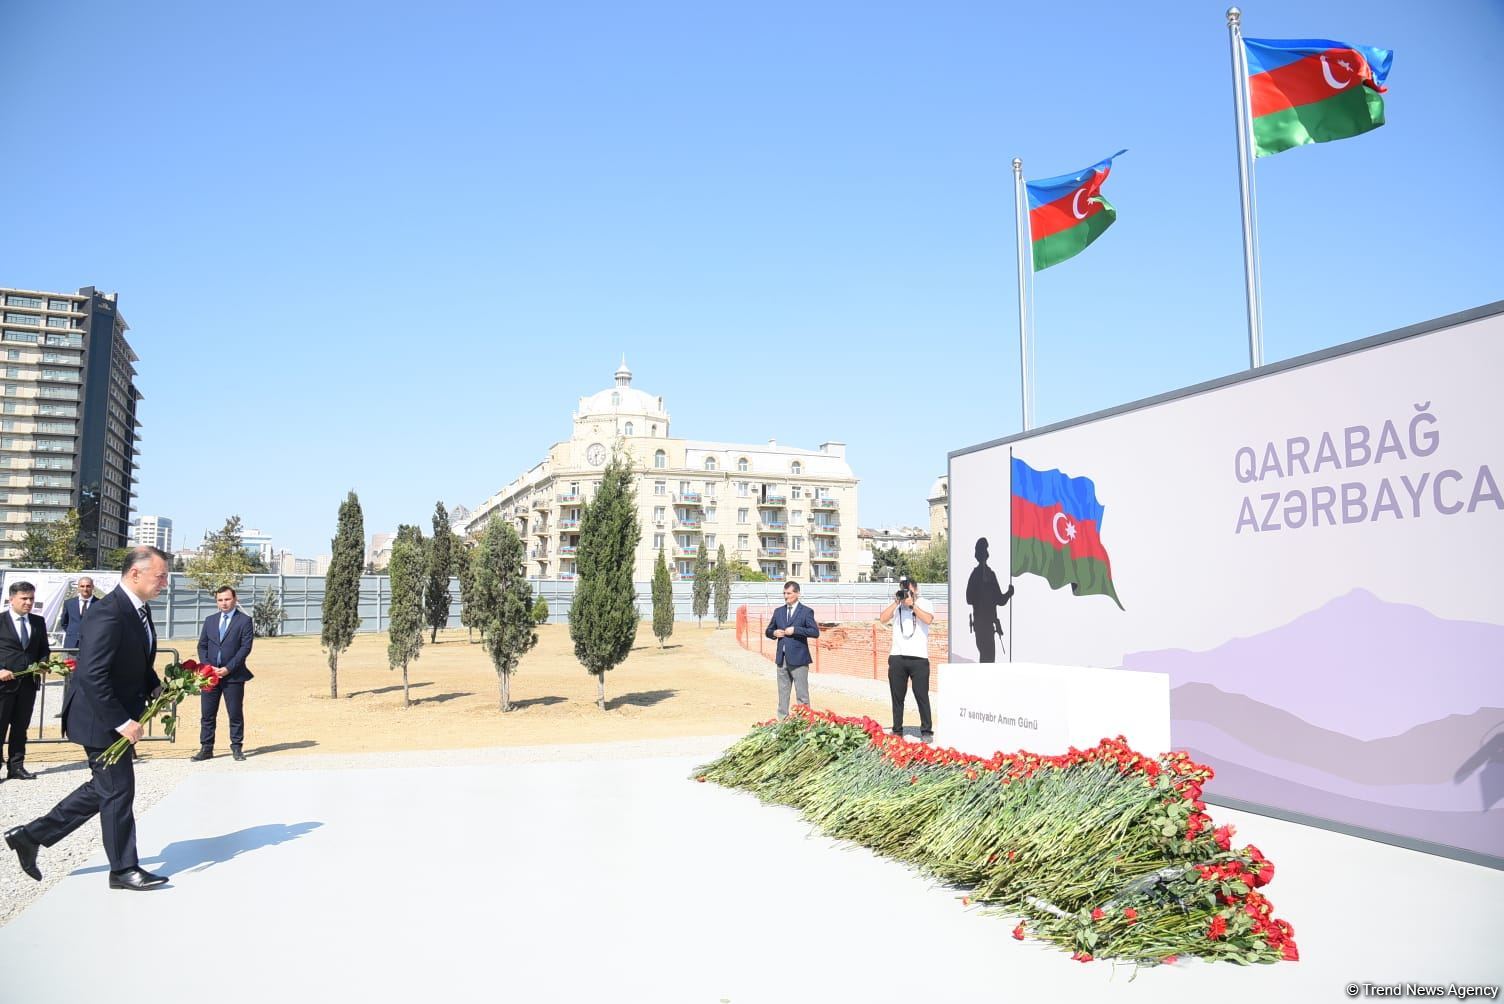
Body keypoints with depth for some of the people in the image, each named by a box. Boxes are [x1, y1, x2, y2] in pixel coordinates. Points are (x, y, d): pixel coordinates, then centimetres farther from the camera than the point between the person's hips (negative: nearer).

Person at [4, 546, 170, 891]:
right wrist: (121, 721, -26)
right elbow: (92, 675, -28)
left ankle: (31, 836, 29)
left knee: (104, 788, 18)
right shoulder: (107, 612, -24)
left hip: (120, 715, 10)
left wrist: (156, 689, 5)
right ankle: (124, 869, 16)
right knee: (118, 791, 2)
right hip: (100, 719, -10)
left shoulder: (140, 610, 6)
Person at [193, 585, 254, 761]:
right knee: (207, 713, 5)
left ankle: (236, 747, 12)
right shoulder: (210, 620, 14)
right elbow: (202, 646, 12)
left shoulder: (244, 621, -1)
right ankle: (206, 748, 13)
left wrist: (228, 668, -14)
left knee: (236, 713, 2)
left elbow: (245, 647, -8)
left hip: (233, 675, -4)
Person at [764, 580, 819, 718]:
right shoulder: (778, 611, 13)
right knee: (782, 693, 10)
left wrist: (795, 630, -18)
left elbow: (815, 632, -12)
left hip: (798, 659, -5)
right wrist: (774, 633, -2)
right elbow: (768, 631, 21)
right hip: (782, 659, 5)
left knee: (802, 694, -1)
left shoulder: (806, 612, -2)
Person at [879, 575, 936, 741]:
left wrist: (912, 604, -13)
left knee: (922, 695, -2)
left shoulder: (924, 604, 5)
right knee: (897, 696, 8)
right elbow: (883, 618, -2)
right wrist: (896, 602, -8)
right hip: (897, 657, 3)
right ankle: (897, 730, 16)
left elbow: (928, 619, -14)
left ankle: (926, 731, 5)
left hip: (919, 657, -3)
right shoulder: (896, 604, 11)